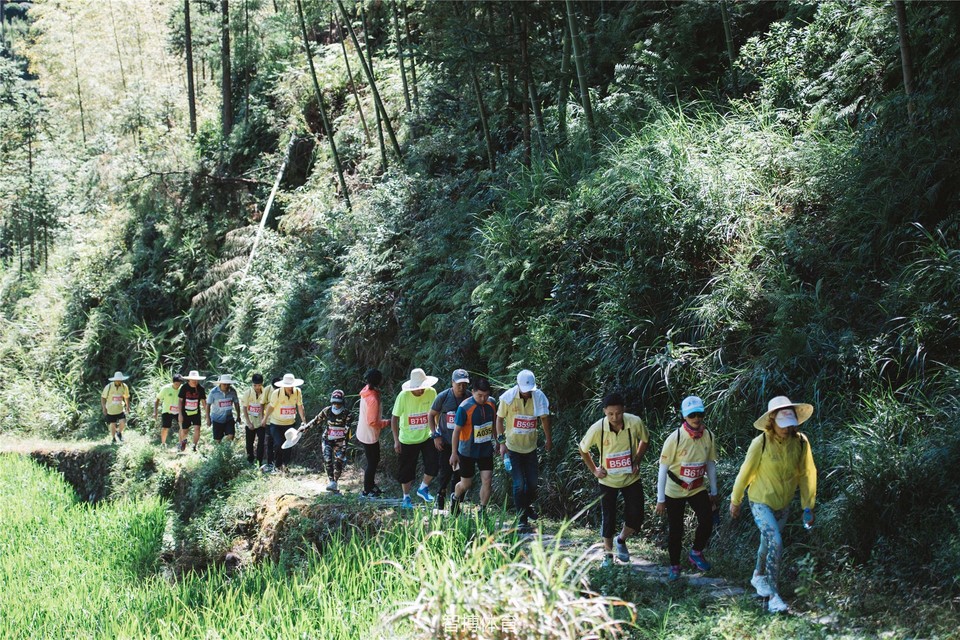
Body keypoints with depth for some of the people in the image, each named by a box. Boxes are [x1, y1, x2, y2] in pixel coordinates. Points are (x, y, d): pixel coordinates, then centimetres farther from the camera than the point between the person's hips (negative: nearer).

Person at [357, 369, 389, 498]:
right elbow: (373, 422, -27)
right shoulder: (373, 399, -32)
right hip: (369, 436, -9)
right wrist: (387, 423, -14)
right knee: (372, 463, 7)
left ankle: (371, 484, 40)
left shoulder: (367, 391, -2)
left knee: (374, 460, 24)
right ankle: (367, 491, 20)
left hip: (364, 433, 9)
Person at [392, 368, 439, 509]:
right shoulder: (403, 396, -20)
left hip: (426, 437, 2)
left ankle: (423, 488, 20)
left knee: (433, 464, -7)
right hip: (408, 440, -2)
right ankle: (406, 498, 28)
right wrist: (396, 440, -13)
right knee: (406, 470, 8)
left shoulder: (431, 393, -12)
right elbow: (395, 418, -12)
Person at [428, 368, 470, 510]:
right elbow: (431, 415, 1)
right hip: (445, 442, -1)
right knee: (445, 471, -1)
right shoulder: (443, 397, -11)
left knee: (459, 473, 5)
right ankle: (440, 496, 25)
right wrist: (436, 435, -6)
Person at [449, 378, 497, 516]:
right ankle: (455, 498, 42)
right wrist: (454, 453, -10)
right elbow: (457, 430, -13)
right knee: (466, 484, 9)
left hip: (486, 450, 4)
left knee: (487, 481, -5)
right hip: (467, 452, -4)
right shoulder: (464, 407, -20)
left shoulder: (491, 405, -3)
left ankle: (482, 511, 11)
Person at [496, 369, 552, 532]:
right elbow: (500, 419, -5)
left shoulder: (539, 397, -11)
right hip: (513, 447, -3)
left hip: (531, 446, 3)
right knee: (519, 483, -5)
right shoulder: (508, 397, -16)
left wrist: (548, 439, 7)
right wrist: (502, 442, -9)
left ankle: (527, 506, 38)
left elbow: (544, 418, 5)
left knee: (533, 481, 11)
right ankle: (522, 519, 2)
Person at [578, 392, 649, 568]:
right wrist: (594, 470, -6)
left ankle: (621, 540, 33)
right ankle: (608, 554, 26)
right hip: (608, 480, -1)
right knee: (608, 519, 4)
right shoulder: (597, 428, -25)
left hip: (631, 478, 1)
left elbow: (645, 440, 1)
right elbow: (583, 449, -4)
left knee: (636, 518, 3)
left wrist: (637, 461, -6)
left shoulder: (635, 423, -23)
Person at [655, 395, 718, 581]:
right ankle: (674, 566, 26)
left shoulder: (708, 436, -10)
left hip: (698, 489, 3)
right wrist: (660, 499, -14)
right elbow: (663, 469, -16)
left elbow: (711, 464, 4)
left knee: (707, 522, -14)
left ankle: (696, 553, 14)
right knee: (675, 531, 4)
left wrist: (714, 491, 10)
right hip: (675, 491, -3)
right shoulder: (675, 438, -22)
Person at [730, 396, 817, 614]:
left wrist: (808, 506, 2)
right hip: (761, 502, -4)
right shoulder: (760, 443, -21)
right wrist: (735, 501, 1)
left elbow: (807, 475, -1)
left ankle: (758, 577, 46)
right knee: (775, 543, -20)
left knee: (768, 542, 19)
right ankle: (772, 595, -13)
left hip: (783, 505, 4)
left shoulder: (801, 442, -13)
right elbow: (745, 473, -9)